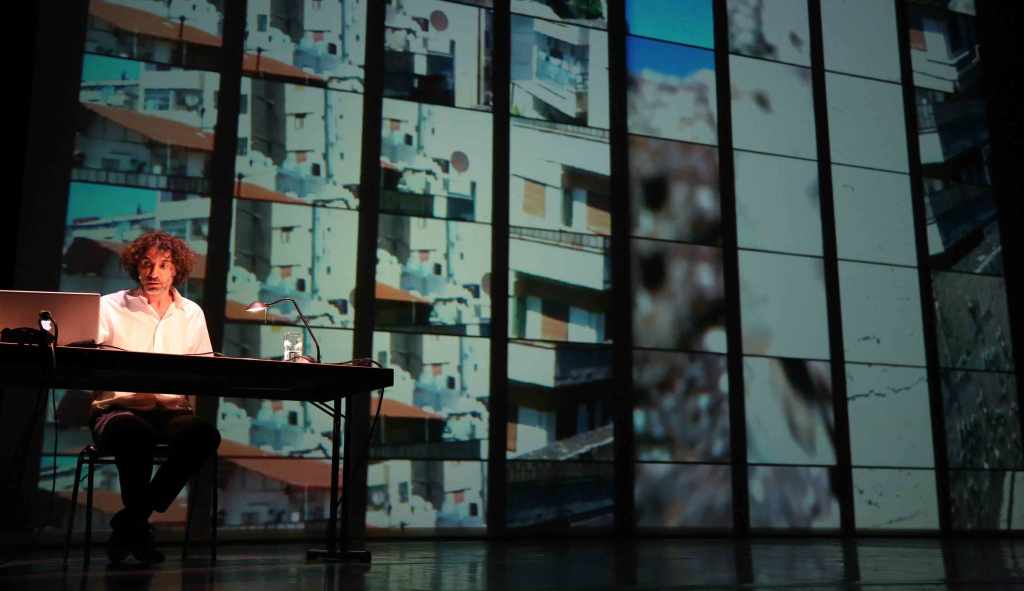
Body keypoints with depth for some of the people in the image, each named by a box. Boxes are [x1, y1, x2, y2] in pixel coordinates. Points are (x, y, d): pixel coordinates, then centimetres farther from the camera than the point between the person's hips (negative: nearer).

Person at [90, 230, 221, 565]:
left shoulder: (192, 313, 15)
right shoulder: (110, 307, 6)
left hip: (171, 410, 3)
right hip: (115, 408, -3)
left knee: (205, 434, -31)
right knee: (136, 433, -40)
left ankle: (129, 522, -15)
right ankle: (139, 527, -15)